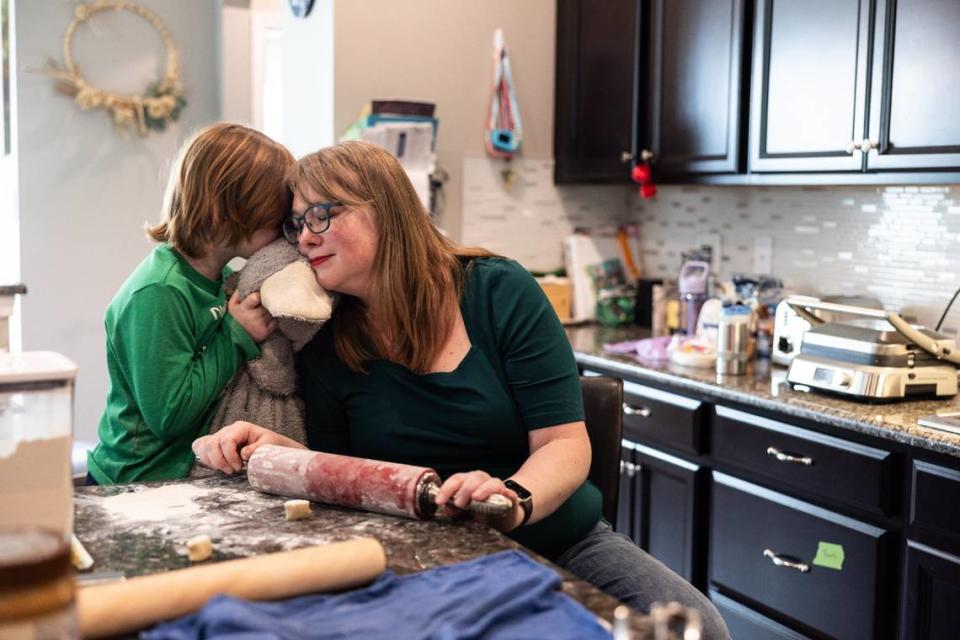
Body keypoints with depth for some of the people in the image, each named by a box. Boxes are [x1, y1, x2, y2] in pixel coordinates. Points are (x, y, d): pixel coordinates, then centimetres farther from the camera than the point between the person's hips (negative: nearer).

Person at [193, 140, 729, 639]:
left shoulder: (500, 293, -8)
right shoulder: (325, 343, -1)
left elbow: (565, 444, -12)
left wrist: (514, 498, -33)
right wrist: (278, 451, -14)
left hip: (562, 541, -1)